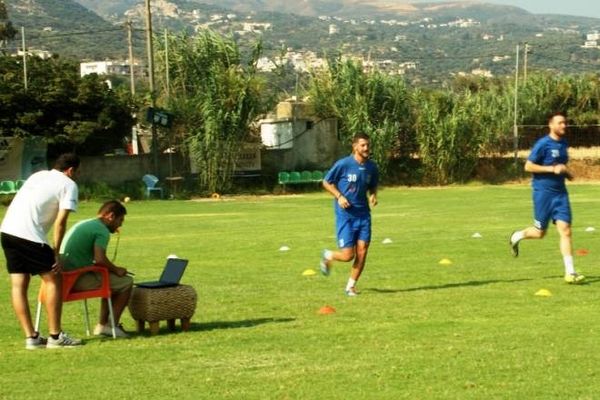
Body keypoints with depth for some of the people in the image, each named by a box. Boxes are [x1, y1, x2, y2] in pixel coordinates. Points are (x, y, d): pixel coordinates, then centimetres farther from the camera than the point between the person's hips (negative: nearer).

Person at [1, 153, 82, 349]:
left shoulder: (38, 175, 25)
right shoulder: (68, 185, 4)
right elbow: (60, 222, -5)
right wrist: (56, 253, 0)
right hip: (29, 235, -7)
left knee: (18, 285, 8)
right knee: (53, 279, 5)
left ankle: (31, 337, 11)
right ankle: (55, 336, 6)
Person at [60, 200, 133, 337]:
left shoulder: (83, 224, 21)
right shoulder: (102, 230, -9)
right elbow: (100, 259, -23)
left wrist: (112, 269, 18)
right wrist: (116, 270, -4)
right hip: (78, 279, -10)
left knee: (112, 280, 27)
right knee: (125, 282, -1)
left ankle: (102, 325, 25)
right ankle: (112, 325, 2)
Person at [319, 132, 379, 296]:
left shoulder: (371, 167, 3)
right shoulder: (343, 164, -11)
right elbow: (326, 182, -1)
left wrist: (373, 195, -2)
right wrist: (339, 196, -14)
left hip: (363, 214, 4)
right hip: (345, 214, -4)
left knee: (362, 252, -3)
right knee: (348, 255, -7)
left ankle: (351, 286, 15)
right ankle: (327, 256, 26)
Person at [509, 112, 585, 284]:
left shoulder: (563, 143, 11)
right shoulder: (543, 144, -11)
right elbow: (528, 166, -14)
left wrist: (566, 171, 8)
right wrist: (553, 169, -19)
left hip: (560, 192, 6)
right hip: (543, 191, -5)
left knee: (565, 230, -6)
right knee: (540, 232, 4)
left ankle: (570, 272, -7)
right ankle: (517, 236, 36)